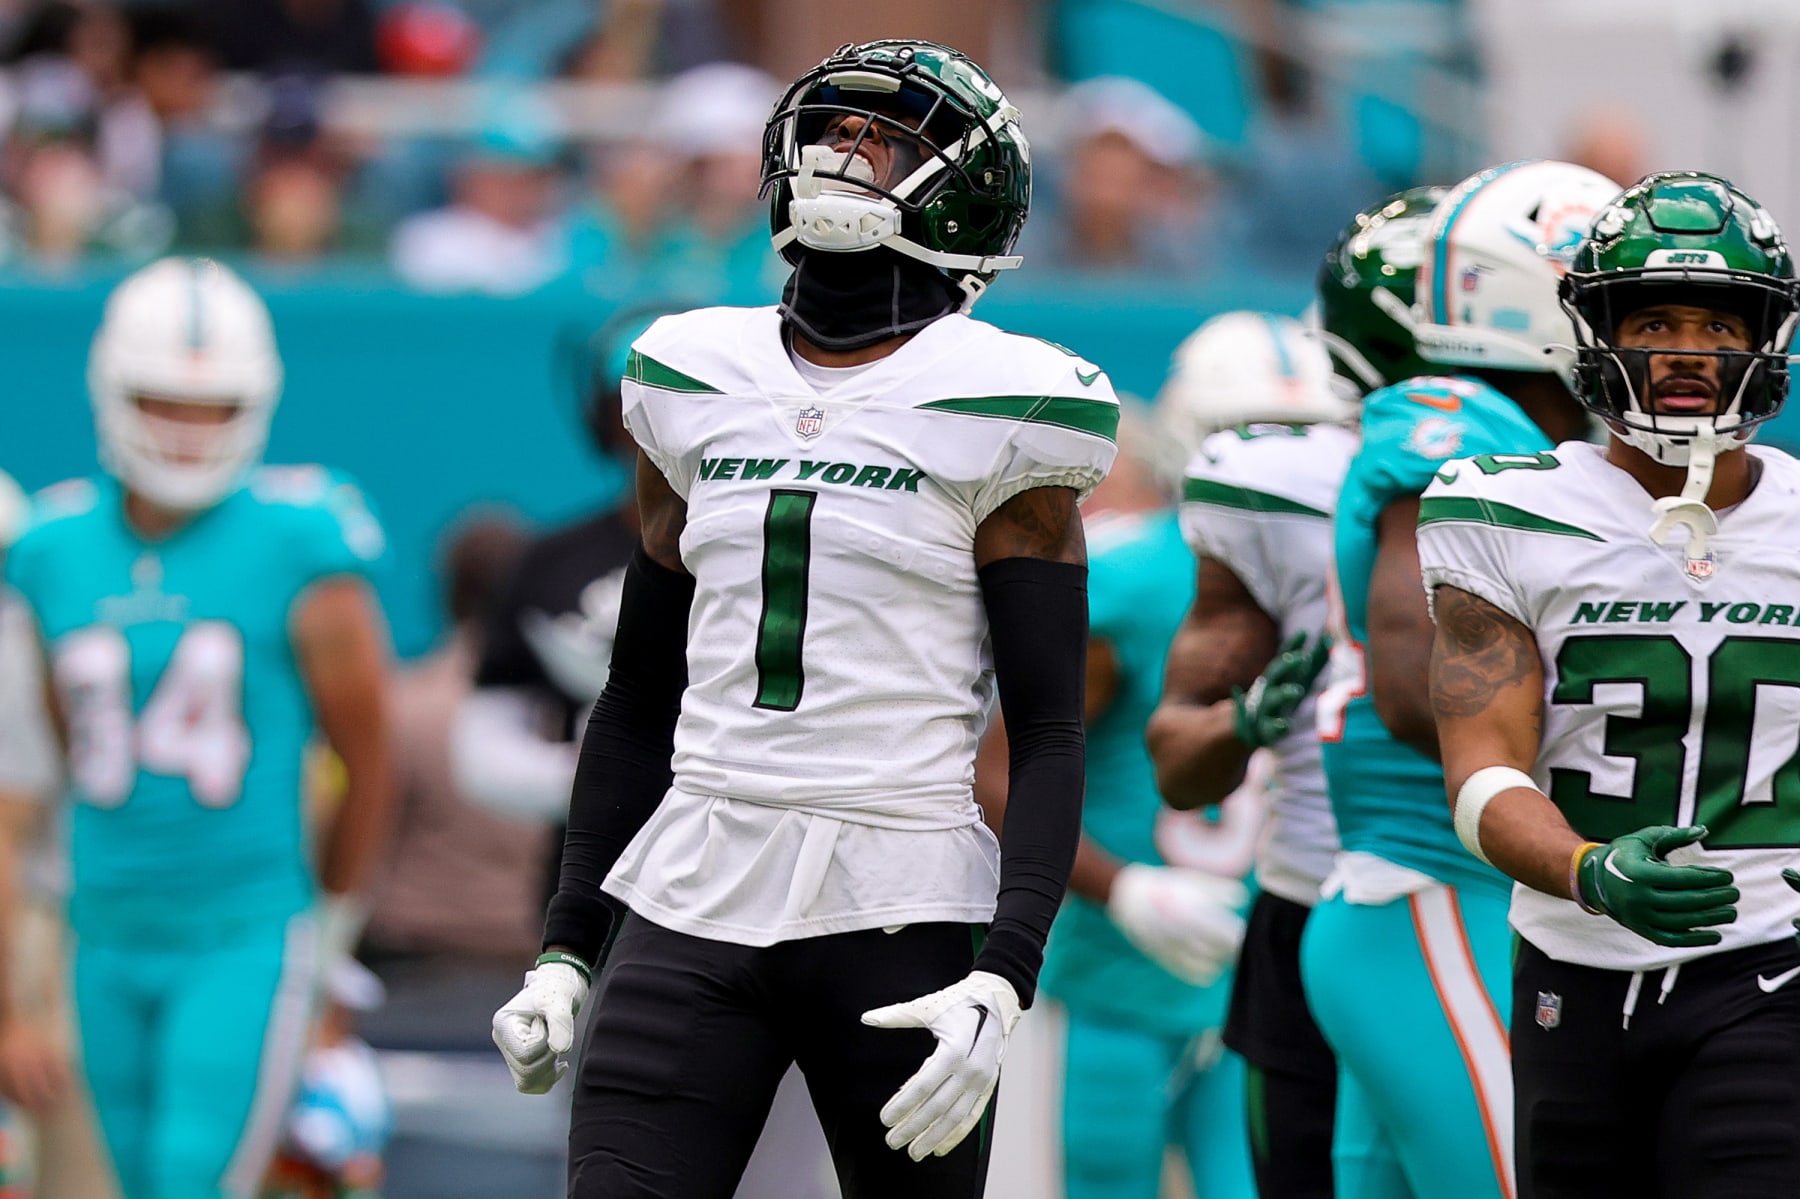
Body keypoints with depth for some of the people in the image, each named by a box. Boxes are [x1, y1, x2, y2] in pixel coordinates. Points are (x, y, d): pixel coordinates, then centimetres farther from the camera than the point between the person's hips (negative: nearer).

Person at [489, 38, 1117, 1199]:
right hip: (694, 903, 4)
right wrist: (569, 947, 13)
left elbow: (1049, 736, -4)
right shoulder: (700, 385, 11)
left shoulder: (990, 414, -2)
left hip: (898, 919, -3)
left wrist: (1003, 982, -17)